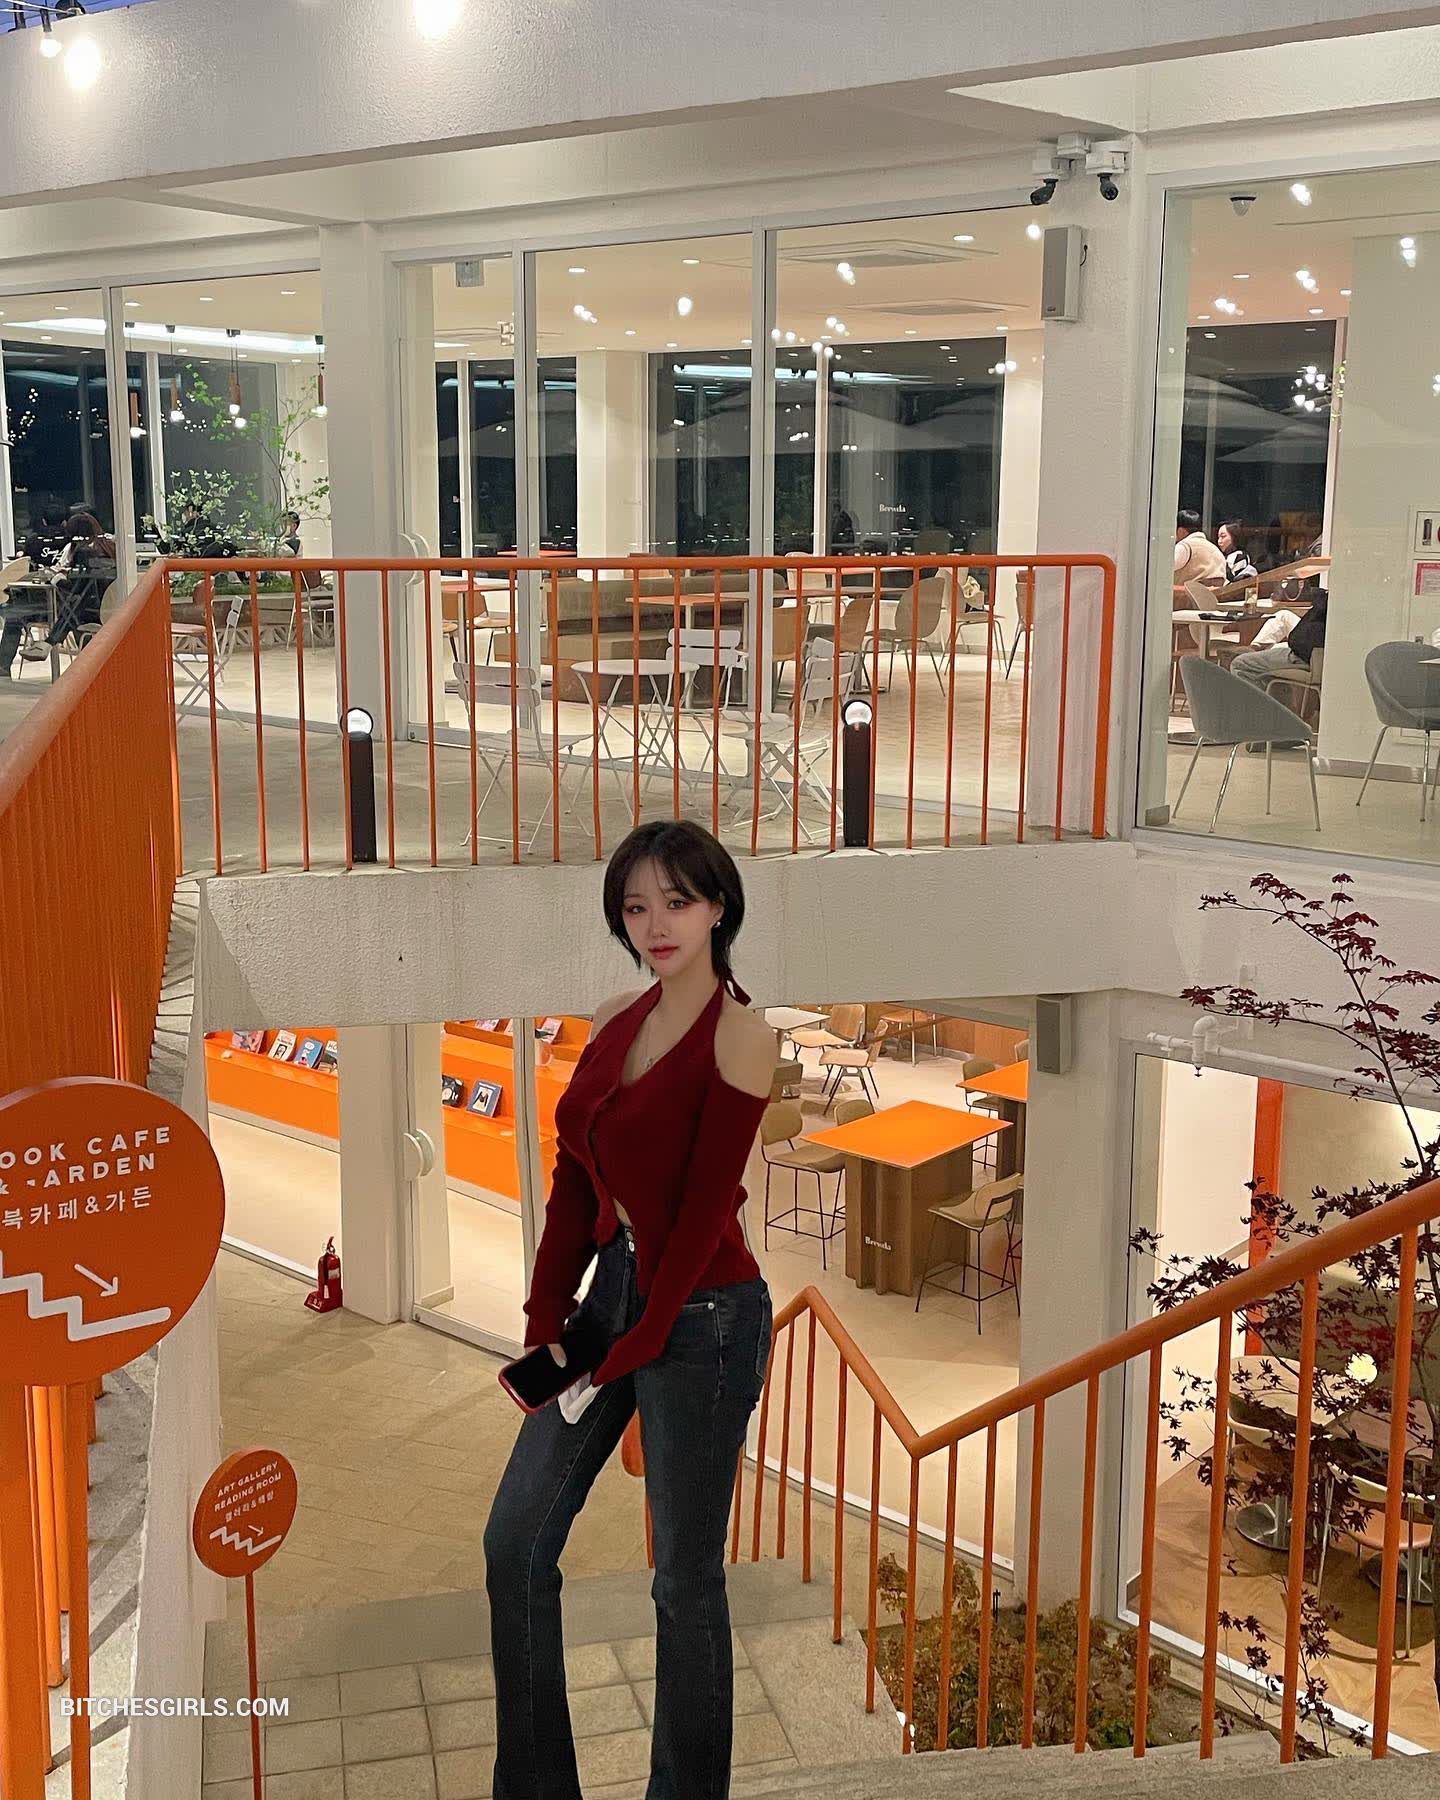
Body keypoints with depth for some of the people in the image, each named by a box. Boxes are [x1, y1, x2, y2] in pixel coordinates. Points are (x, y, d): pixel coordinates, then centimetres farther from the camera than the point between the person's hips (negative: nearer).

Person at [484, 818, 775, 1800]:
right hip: (608, 1289, 8)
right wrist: (547, 1321, -2)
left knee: (687, 1578, 7)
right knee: (516, 1544, 13)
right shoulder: (616, 1019, 6)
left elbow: (705, 1207, -16)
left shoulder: (741, 1035, -15)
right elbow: (576, 1179, 5)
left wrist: (633, 1344, -13)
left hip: (701, 1314, -7)